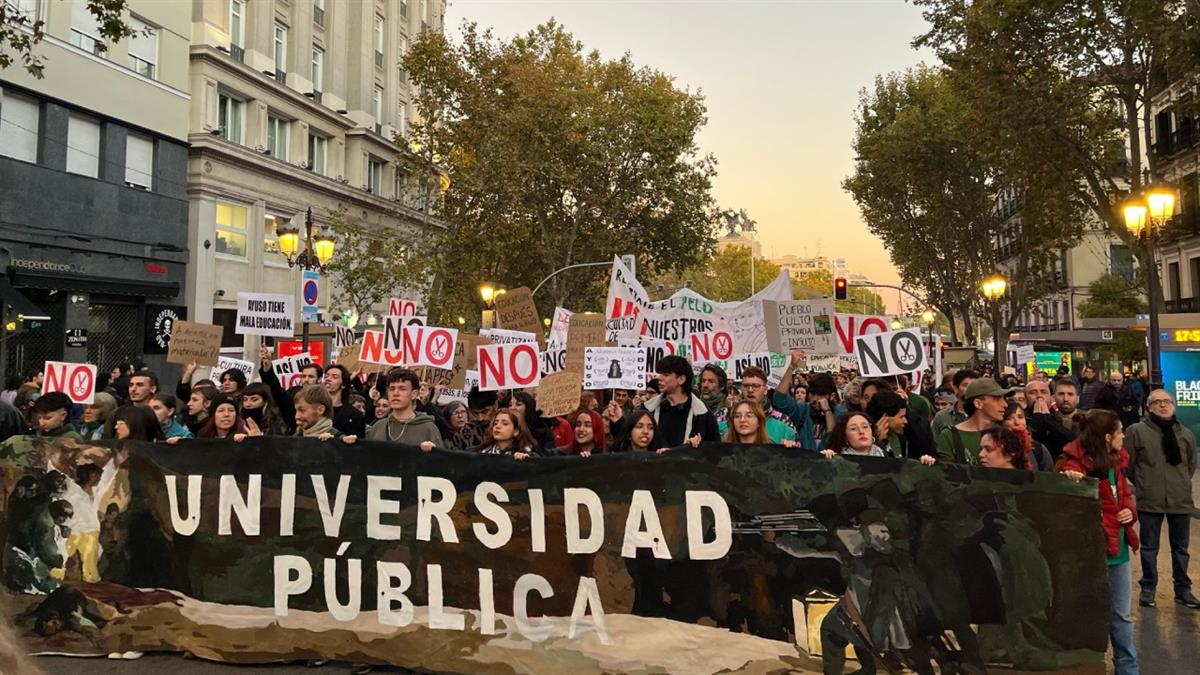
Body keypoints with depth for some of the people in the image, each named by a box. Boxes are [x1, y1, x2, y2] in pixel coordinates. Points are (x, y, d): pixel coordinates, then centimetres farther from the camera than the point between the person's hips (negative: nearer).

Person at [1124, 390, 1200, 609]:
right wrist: (1144, 484, 4)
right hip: (1149, 500, -3)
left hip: (1181, 500, 3)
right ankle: (1148, 588, 19)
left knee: (1181, 548, 14)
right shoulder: (1137, 431, -7)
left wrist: (1180, 483, 13)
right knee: (1149, 547, 7)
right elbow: (1128, 464, -2)